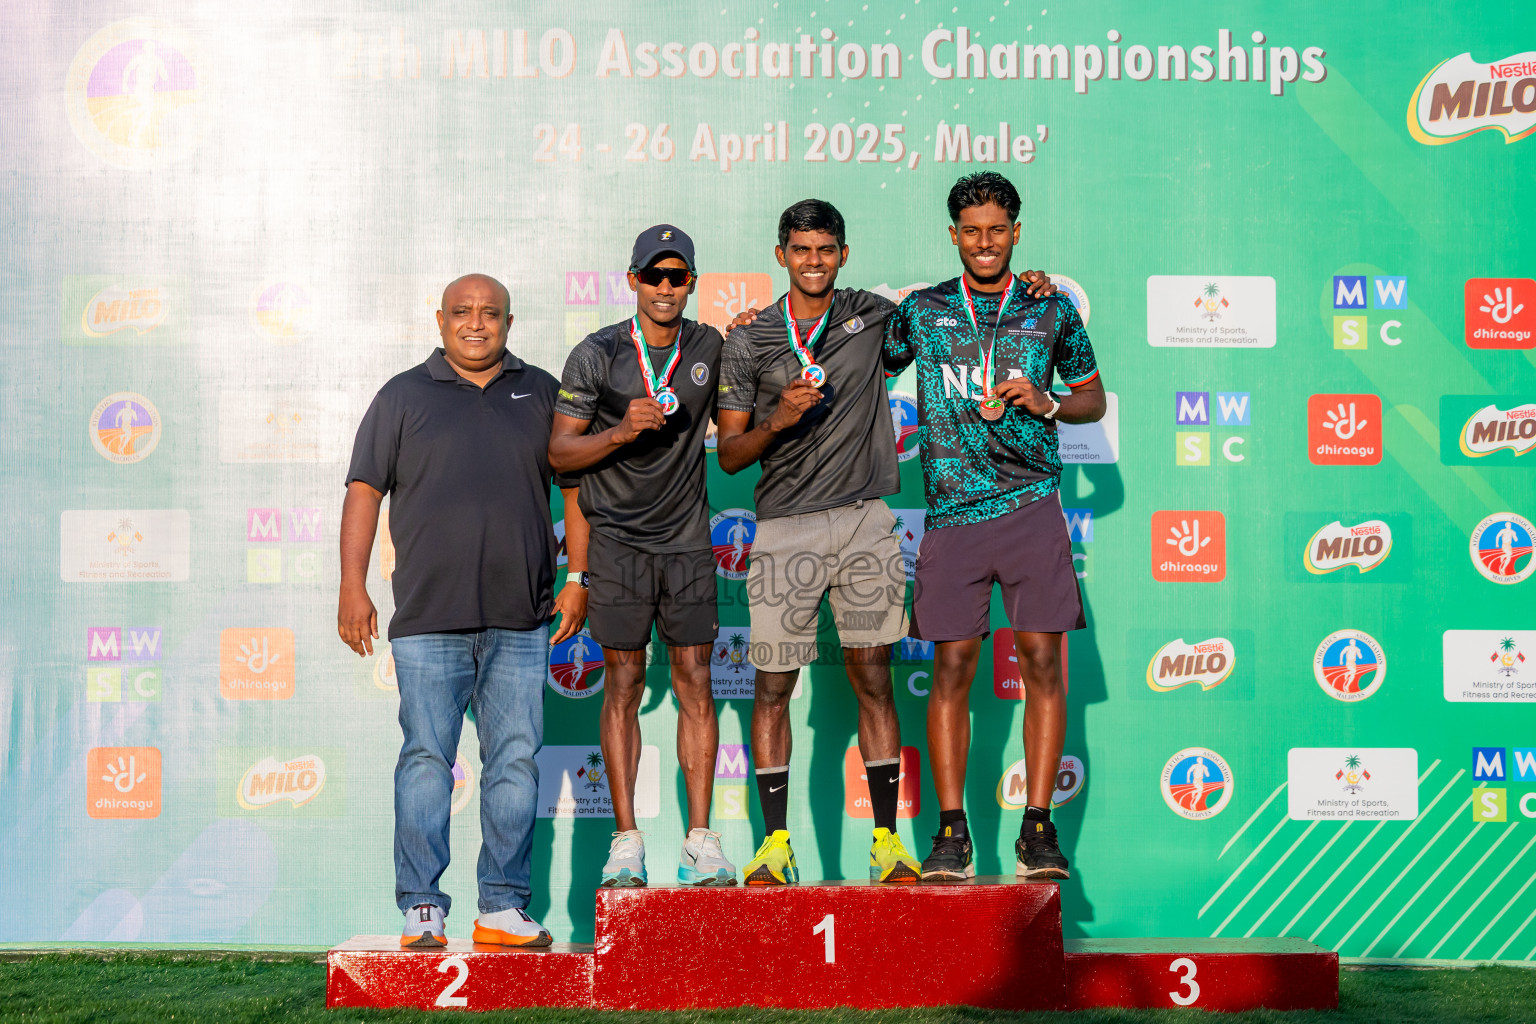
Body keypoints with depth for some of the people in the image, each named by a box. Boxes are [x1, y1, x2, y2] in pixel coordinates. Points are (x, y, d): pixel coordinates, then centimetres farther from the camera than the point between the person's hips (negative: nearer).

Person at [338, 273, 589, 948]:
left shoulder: (542, 394, 14)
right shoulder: (404, 396, 9)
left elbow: (576, 486, 15)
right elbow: (364, 492, 6)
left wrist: (578, 577, 6)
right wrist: (353, 587, -3)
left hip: (519, 618, 2)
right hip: (427, 615, -2)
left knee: (516, 760, 1)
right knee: (426, 758, -2)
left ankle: (504, 906, 8)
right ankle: (421, 908, 4)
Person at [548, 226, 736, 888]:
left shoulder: (710, 349, 7)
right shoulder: (596, 355, -1)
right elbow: (560, 452, -2)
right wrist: (621, 431, -19)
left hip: (688, 541, 2)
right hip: (619, 541, -2)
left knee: (695, 683, -1)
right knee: (623, 683, -1)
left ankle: (700, 842, 2)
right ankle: (626, 843, 4)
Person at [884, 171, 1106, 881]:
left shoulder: (1051, 310, 10)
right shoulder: (921, 309, 11)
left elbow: (1093, 397, 18)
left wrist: (1044, 403, -3)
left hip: (1031, 507, 0)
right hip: (952, 512, 0)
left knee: (1042, 661, -4)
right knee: (952, 666, -2)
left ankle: (1037, 827, 3)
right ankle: (951, 830, 5)